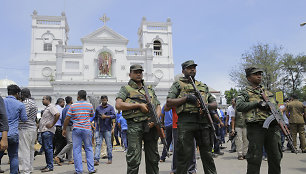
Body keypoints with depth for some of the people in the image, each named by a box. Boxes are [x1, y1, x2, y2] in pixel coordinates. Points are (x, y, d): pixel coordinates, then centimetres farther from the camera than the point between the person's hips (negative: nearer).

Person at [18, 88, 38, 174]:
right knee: (30, 150, 15)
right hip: (33, 128, 10)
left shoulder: (26, 102, -12)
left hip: (25, 129, -10)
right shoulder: (33, 102, 18)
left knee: (24, 151, -6)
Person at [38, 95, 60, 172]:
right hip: (44, 130, 11)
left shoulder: (51, 107, -11)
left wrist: (52, 125, -20)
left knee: (48, 148, -8)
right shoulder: (47, 108, 21)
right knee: (45, 148, 12)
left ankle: (50, 166, -4)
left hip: (48, 131, -11)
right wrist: (39, 125, 16)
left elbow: (57, 114, -26)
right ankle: (48, 165, 19)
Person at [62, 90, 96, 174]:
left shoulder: (73, 106, -1)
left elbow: (67, 119, 0)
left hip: (76, 129, -1)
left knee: (77, 150, 4)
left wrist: (64, 129, 9)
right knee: (89, 149, 9)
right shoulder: (89, 105, 5)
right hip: (87, 129, 1)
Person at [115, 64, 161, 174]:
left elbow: (158, 107, 17)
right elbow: (118, 105, -7)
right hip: (134, 125, -4)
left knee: (153, 158, 9)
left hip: (151, 125, 4)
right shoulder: (126, 89, 9)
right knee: (134, 159, -6)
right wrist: (139, 105, -10)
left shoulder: (150, 90, 22)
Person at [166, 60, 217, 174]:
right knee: (185, 155, -1)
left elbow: (215, 104, 21)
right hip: (186, 122, -4)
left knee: (207, 154, 9)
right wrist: (187, 98, -10)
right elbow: (169, 103, -2)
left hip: (204, 122, 4)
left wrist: (207, 106, -2)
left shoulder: (203, 86, 24)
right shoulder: (177, 85, 10)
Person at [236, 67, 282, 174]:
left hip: (272, 128, 6)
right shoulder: (245, 92, 5)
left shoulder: (267, 92, 22)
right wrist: (257, 103, -13)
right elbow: (239, 106, -11)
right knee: (255, 159, -4)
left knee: (275, 159, 11)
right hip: (256, 128, -5)